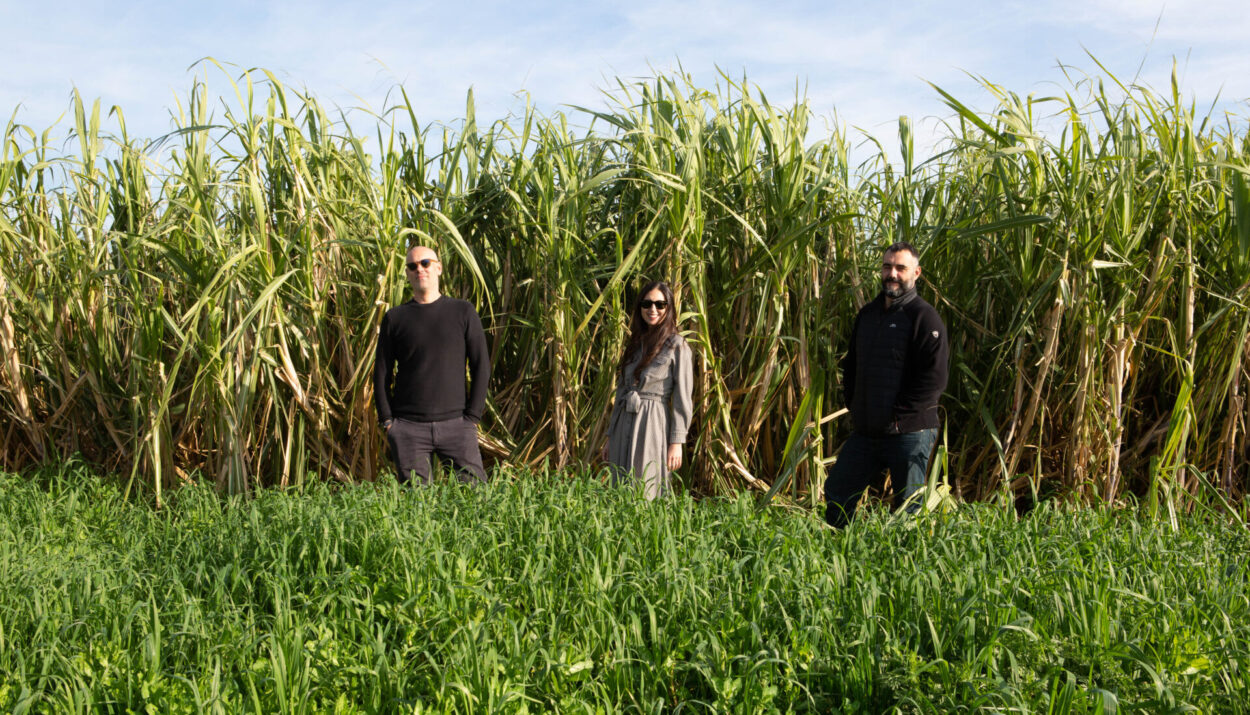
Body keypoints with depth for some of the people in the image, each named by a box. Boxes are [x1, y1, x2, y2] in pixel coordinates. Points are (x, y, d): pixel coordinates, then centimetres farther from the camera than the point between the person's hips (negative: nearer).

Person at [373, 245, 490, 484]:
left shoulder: (463, 312, 8)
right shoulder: (395, 318, 10)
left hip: (455, 423, -1)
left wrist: (473, 416, -2)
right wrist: (387, 420, 1)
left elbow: (481, 365, 6)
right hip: (408, 428, 1)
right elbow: (381, 372, 11)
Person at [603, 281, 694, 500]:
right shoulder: (635, 344, 15)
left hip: (653, 424, -6)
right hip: (625, 424, 6)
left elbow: (682, 398, -7)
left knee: (645, 493, -7)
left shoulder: (677, 346, -3)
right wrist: (610, 436, 16)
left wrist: (677, 442, -12)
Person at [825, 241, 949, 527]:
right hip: (865, 432, 7)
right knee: (836, 492, 12)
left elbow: (934, 378, -16)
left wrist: (898, 415, -16)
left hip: (909, 434, -7)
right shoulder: (867, 314, 15)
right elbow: (851, 364, 24)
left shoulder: (924, 317, -9)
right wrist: (853, 405, 10)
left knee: (908, 508, 0)